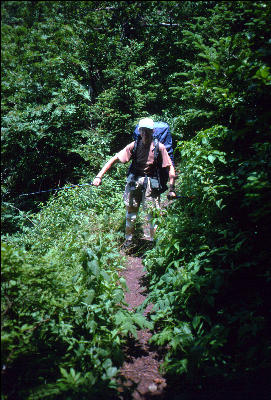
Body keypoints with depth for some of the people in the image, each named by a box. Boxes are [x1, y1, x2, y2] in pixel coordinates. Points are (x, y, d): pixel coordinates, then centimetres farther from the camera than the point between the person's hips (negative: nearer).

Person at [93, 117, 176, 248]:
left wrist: (172, 189, -10)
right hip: (134, 180, 2)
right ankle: (128, 240, 27)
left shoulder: (159, 147, -6)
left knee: (152, 214, -3)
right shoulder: (134, 145, -3)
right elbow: (114, 159, -6)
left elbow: (170, 168, -4)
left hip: (151, 182, -2)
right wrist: (99, 176, -14)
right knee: (131, 212, 10)